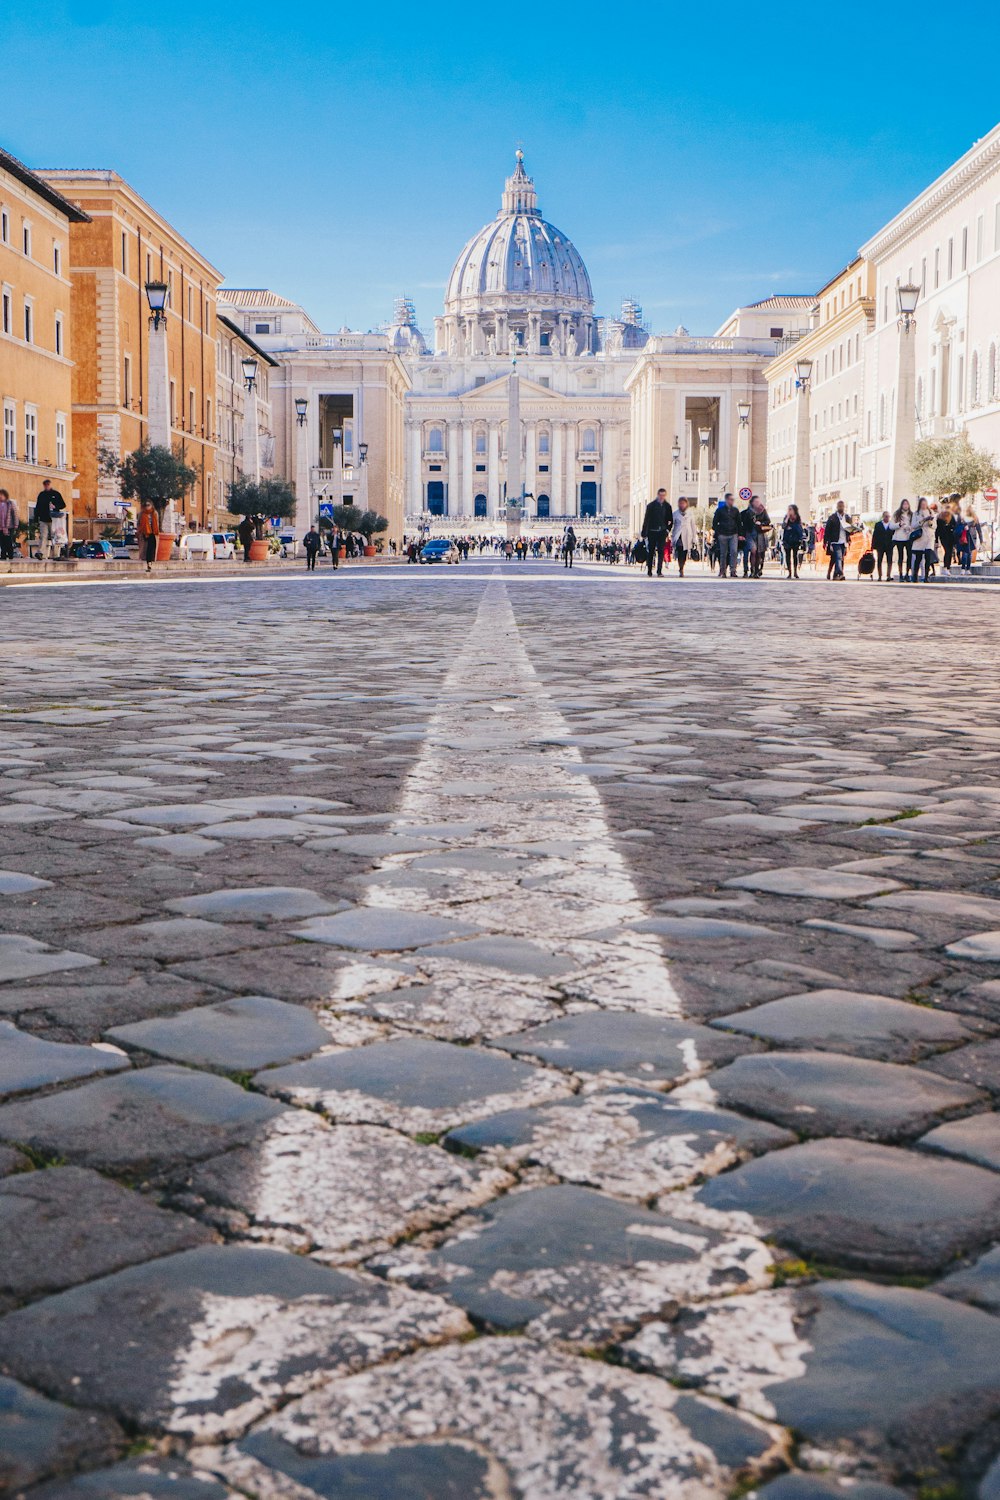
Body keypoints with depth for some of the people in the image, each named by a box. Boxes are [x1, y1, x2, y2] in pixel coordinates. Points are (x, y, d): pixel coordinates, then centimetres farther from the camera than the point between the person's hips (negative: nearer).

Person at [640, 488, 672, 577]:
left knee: (661, 552, -7)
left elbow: (671, 520, 16)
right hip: (652, 532, -1)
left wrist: (668, 529, 3)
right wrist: (644, 533, -2)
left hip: (662, 532, 1)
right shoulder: (651, 505, 2)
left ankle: (659, 571, -7)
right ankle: (649, 571, 12)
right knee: (650, 552, 4)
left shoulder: (667, 506, 8)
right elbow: (646, 520, 1)